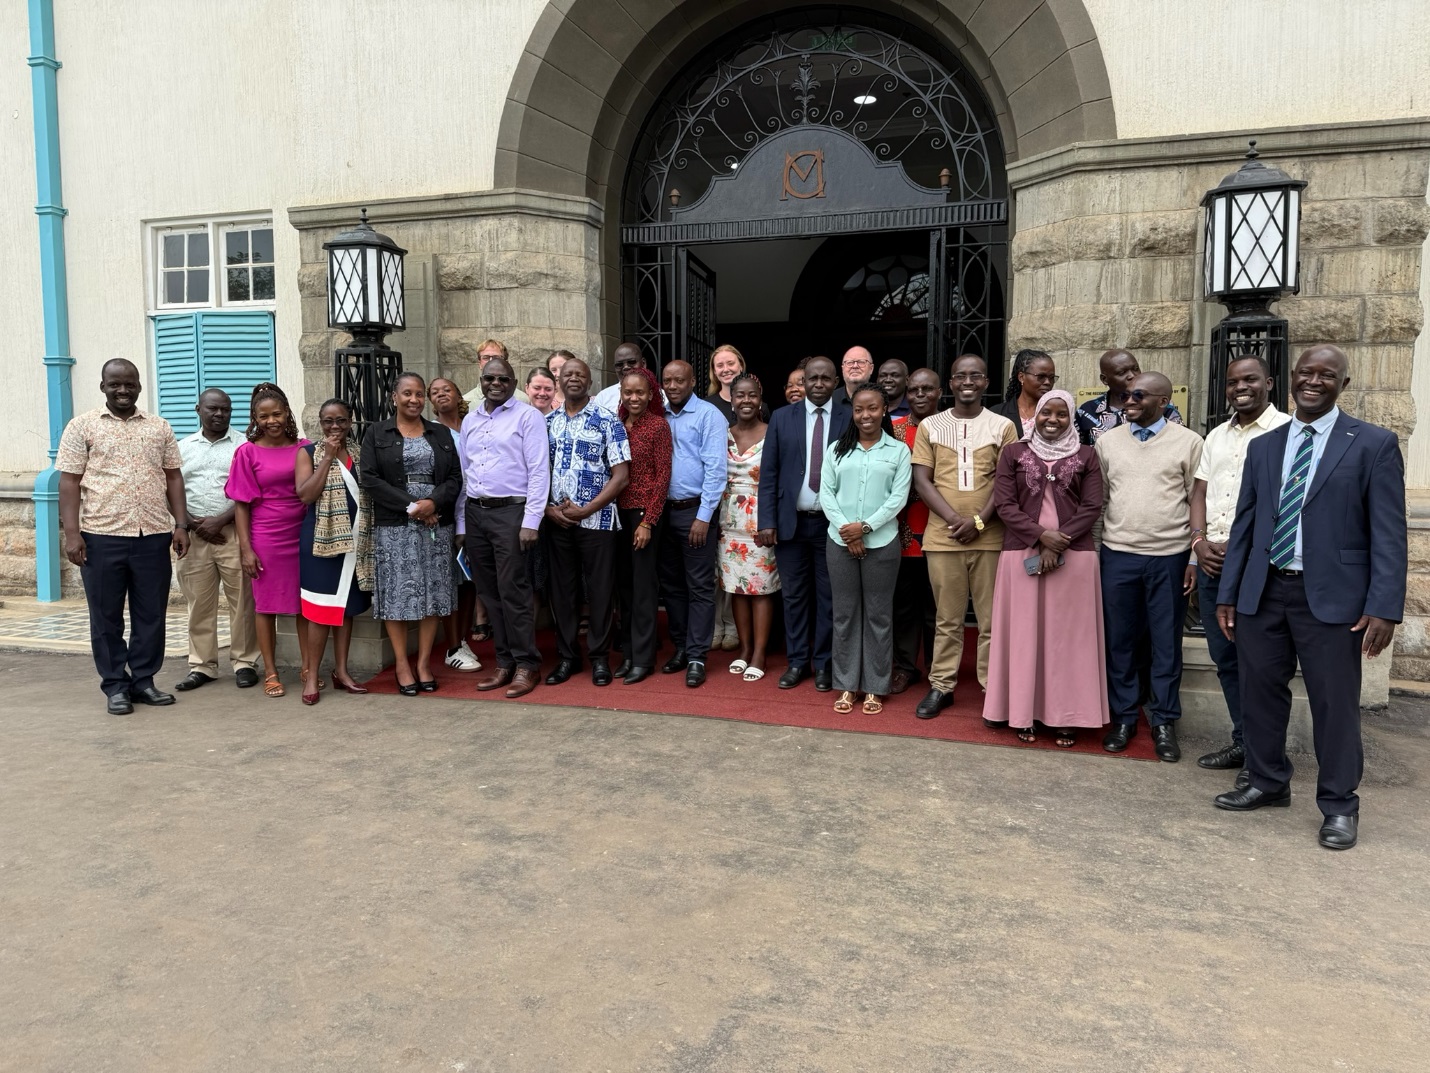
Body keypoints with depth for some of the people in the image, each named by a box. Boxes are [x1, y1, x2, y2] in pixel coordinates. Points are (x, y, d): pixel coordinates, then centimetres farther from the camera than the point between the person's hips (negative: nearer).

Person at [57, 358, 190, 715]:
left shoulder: (159, 427, 11)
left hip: (153, 536, 2)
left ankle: (143, 680, 19)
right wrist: (72, 533, -8)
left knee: (151, 614, 7)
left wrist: (181, 524, 3)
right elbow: (69, 482, -1)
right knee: (106, 616, 6)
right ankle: (115, 686, 16)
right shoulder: (82, 426, 3)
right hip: (102, 537, -2)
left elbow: (173, 477, 11)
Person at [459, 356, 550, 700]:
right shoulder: (469, 420, 16)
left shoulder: (527, 417, -3)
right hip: (476, 513, 6)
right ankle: (504, 662, 19)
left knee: (513, 592, -5)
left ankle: (526, 664, 5)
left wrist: (531, 522, -15)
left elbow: (539, 471, -9)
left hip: (511, 511, -6)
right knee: (489, 593, 9)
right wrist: (461, 523, 13)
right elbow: (463, 472, 17)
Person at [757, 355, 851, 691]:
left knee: (829, 597, 6)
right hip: (791, 522, 1)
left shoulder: (850, 419, 0)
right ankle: (797, 661, 21)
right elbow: (768, 473, 3)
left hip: (833, 522, -1)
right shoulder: (781, 417, 4)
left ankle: (824, 663, 19)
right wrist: (767, 521, -4)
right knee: (794, 595, 9)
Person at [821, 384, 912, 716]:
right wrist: (845, 530, -10)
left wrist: (865, 526, -14)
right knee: (845, 613, 7)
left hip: (881, 542, -2)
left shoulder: (898, 450, 2)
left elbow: (899, 497, -5)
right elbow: (826, 493, 2)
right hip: (840, 542, 2)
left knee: (878, 614, 5)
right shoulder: (838, 448, 7)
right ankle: (846, 685, 17)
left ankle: (875, 687, 15)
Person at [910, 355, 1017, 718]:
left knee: (992, 618, 4)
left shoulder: (1002, 426, 5)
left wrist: (979, 520, -13)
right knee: (947, 618, 9)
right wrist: (954, 519, -10)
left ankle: (993, 688, 14)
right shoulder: (930, 426, 6)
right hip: (942, 537, 1)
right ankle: (941, 685, 18)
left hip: (990, 537, 0)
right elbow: (921, 480, 1)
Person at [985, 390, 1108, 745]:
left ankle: (1066, 716, 12)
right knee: (1024, 633, 3)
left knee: (1068, 635, 3)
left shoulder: (1086, 456, 7)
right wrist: (1041, 536, -13)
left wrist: (1059, 544, -12)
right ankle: (1024, 713, 12)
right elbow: (1005, 505, -1)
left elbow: (1091, 507, 0)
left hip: (1074, 556, 0)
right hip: (1022, 554, 0)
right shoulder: (1014, 453, 6)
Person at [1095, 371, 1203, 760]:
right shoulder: (1107, 440, 6)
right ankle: (1122, 717, 21)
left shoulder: (1188, 442, 0)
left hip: (1169, 557, -2)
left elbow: (1197, 501, 1)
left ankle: (1164, 722, 19)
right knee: (1119, 639, 8)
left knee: (1166, 642, 7)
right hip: (1118, 554, 2)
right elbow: (1096, 497, 7)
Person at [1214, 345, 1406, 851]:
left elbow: (1389, 534, -6)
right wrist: (1227, 594, 9)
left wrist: (1383, 607, -13)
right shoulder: (1263, 446, 11)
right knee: (1260, 693, 12)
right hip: (1263, 593, 4)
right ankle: (1268, 783, 30)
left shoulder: (1374, 444, -2)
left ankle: (1339, 805, 21)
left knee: (1335, 703, 4)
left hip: (1331, 596, -4)